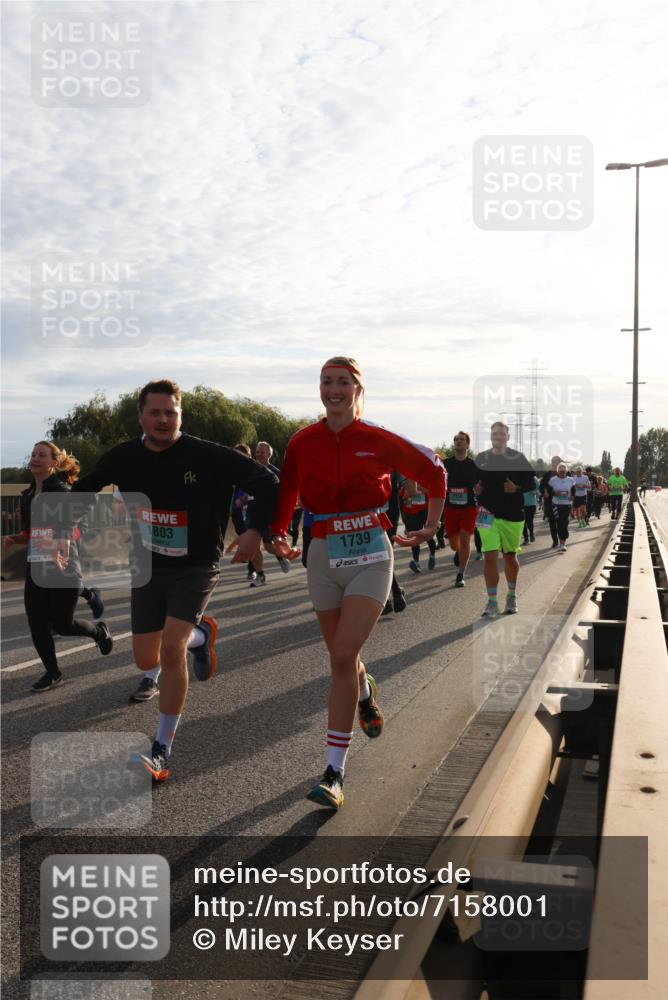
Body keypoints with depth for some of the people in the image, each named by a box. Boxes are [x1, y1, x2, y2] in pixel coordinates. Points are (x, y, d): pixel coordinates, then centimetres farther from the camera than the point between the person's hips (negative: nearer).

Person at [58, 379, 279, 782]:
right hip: (148, 567, 5)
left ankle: (162, 751, -5)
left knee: (171, 649, -19)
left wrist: (256, 530, -24)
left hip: (196, 568, -4)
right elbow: (83, 492, 13)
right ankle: (200, 633, 41)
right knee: (146, 659, 7)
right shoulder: (123, 458, -5)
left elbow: (266, 483, -14)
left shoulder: (207, 456, -18)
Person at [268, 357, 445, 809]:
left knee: (343, 657, -14)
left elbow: (433, 470, 7)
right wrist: (278, 533, 1)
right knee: (342, 657, 15)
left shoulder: (378, 440, -7)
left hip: (370, 555, -3)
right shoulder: (303, 442, -1)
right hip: (324, 556, 3)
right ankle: (366, 692, 53)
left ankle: (335, 772, -5)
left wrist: (432, 526, 9)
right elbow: (286, 492, 13)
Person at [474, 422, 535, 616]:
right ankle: (492, 602, -3)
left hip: (512, 515, -1)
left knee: (510, 557, 12)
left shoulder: (518, 458, 1)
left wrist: (517, 488, -18)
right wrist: (475, 489, -5)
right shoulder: (481, 458, 7)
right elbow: (473, 481, 17)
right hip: (487, 515, 1)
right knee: (490, 557, -8)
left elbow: (530, 482, 1)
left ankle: (512, 596, 32)